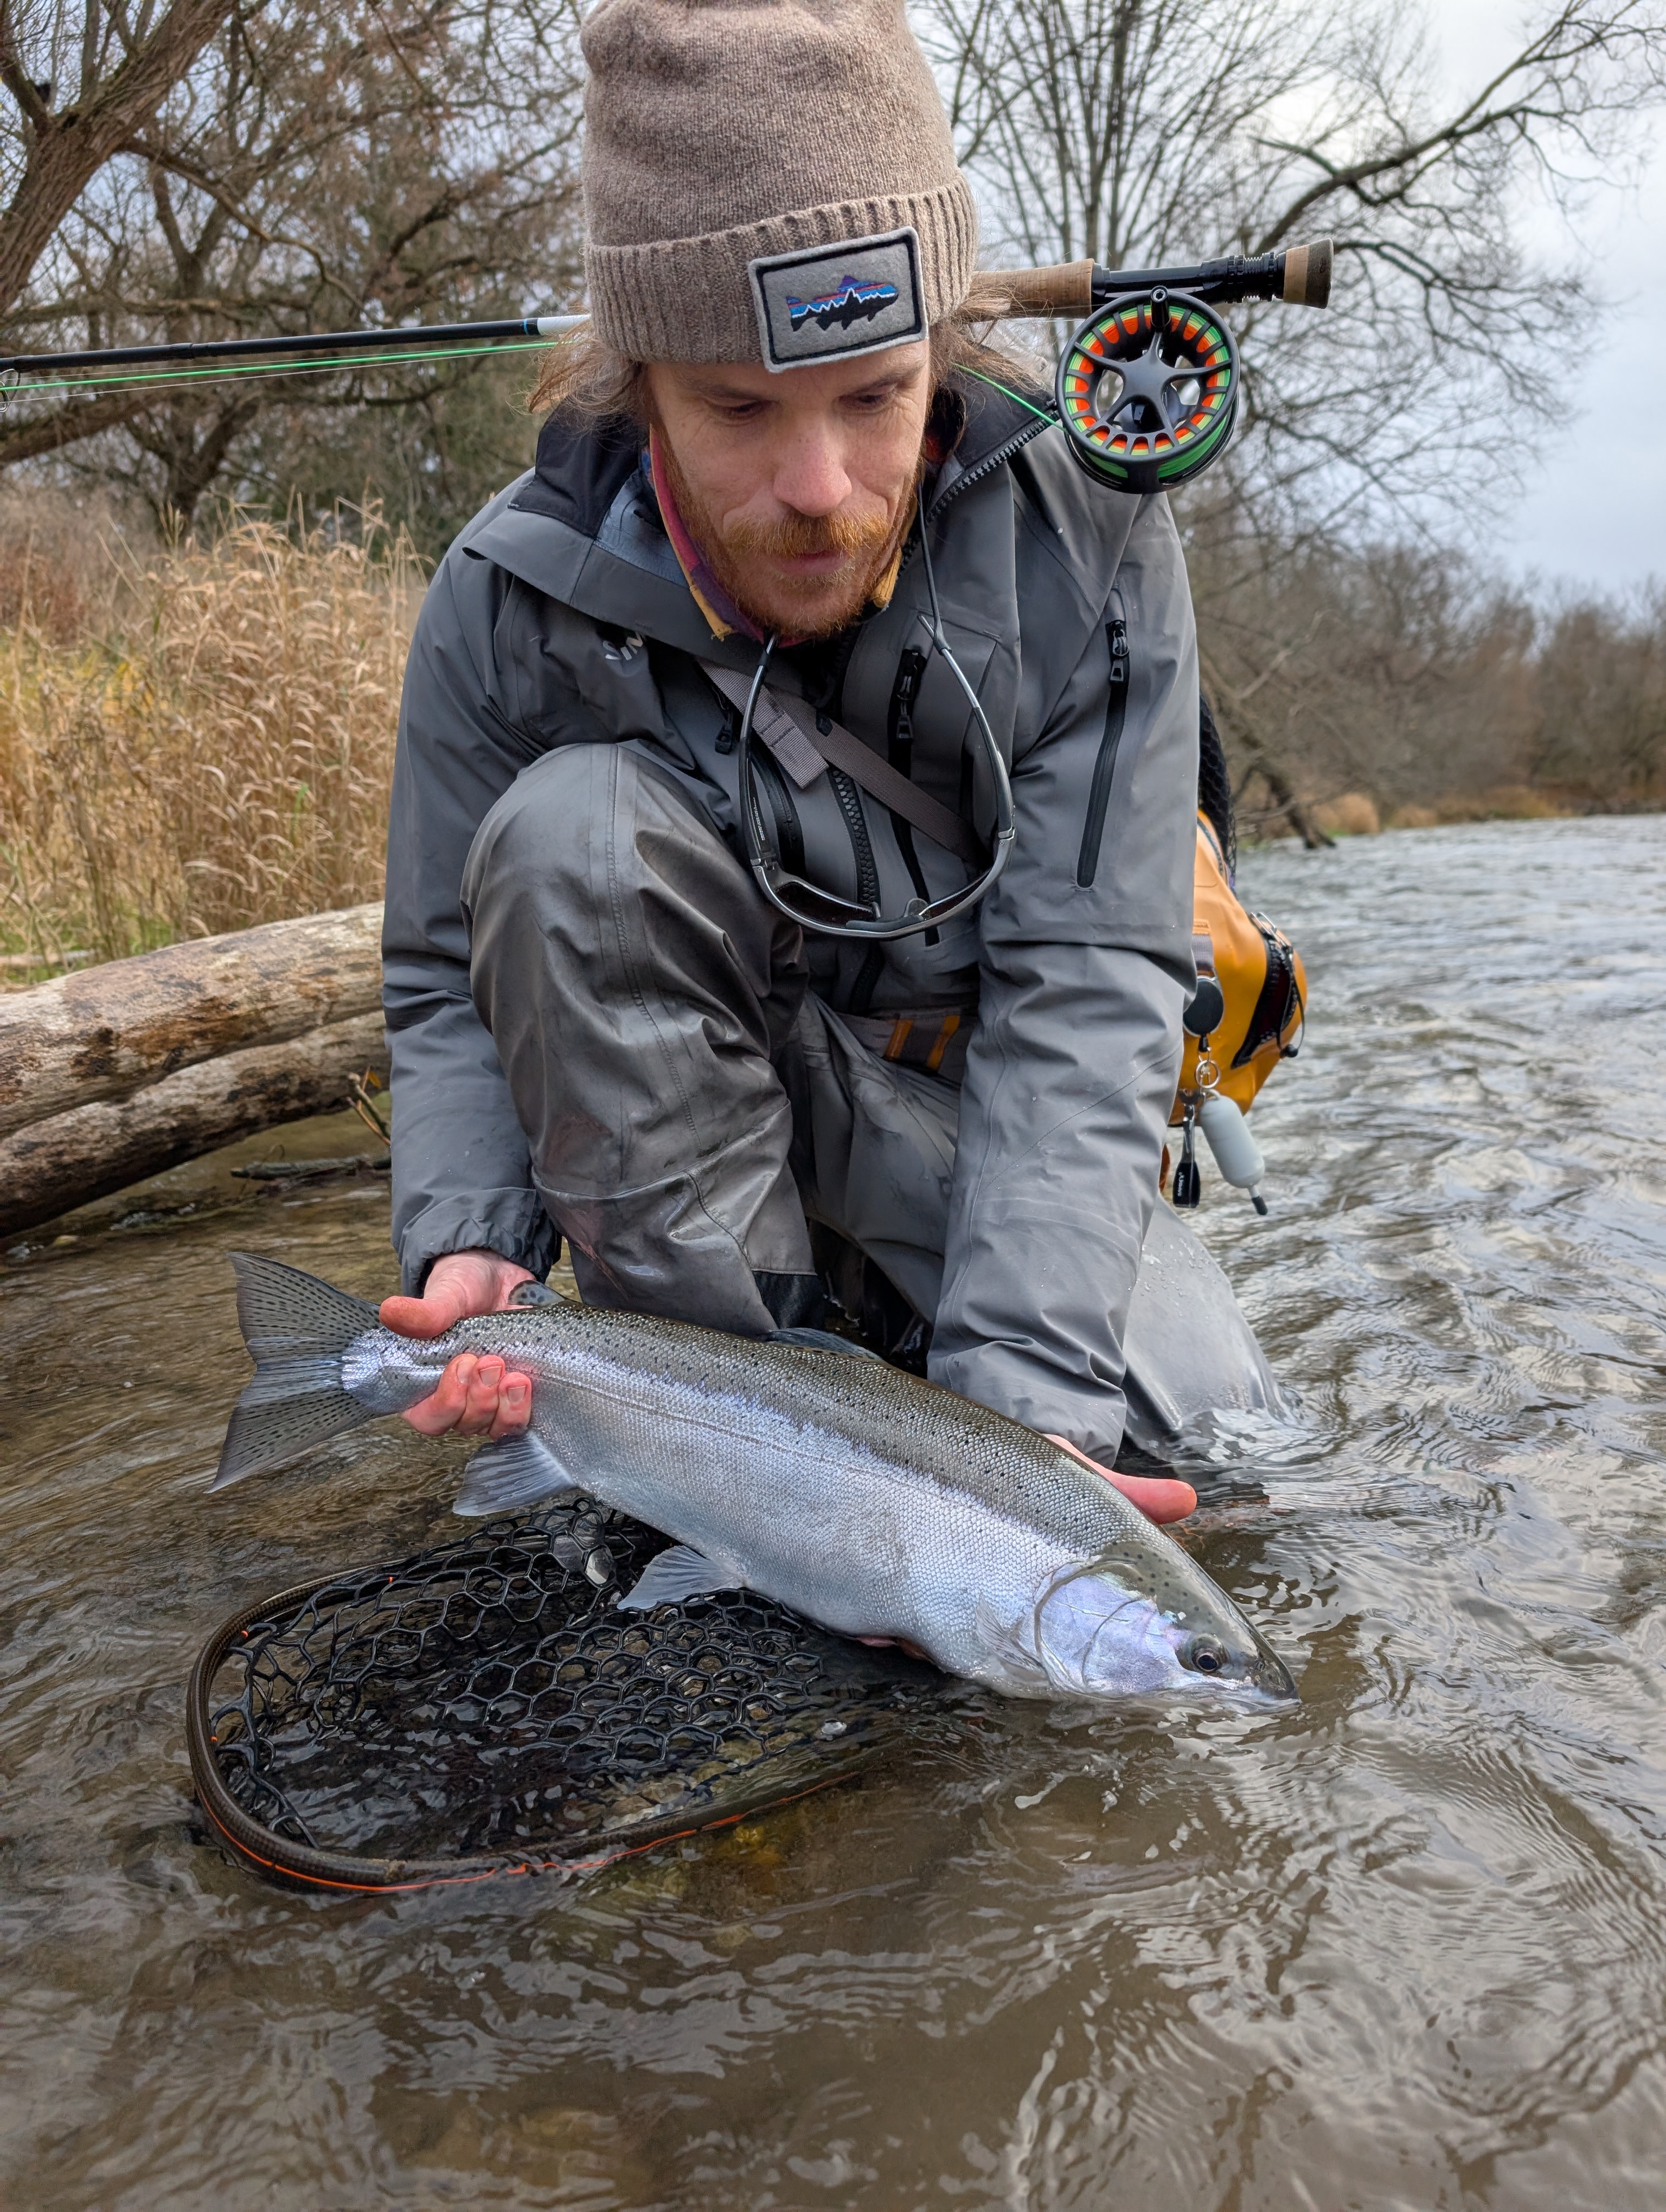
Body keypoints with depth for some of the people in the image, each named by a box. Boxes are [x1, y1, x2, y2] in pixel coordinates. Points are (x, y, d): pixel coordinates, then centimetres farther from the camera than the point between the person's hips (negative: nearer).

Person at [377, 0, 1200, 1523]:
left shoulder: (1091, 557, -17)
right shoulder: (511, 598, -15)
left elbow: (1086, 992, -24)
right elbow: (452, 987, -7)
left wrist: (1024, 1388, -35)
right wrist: (472, 1246, -27)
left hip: (974, 1121, 1)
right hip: (656, 1134, 0)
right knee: (571, 826, -28)